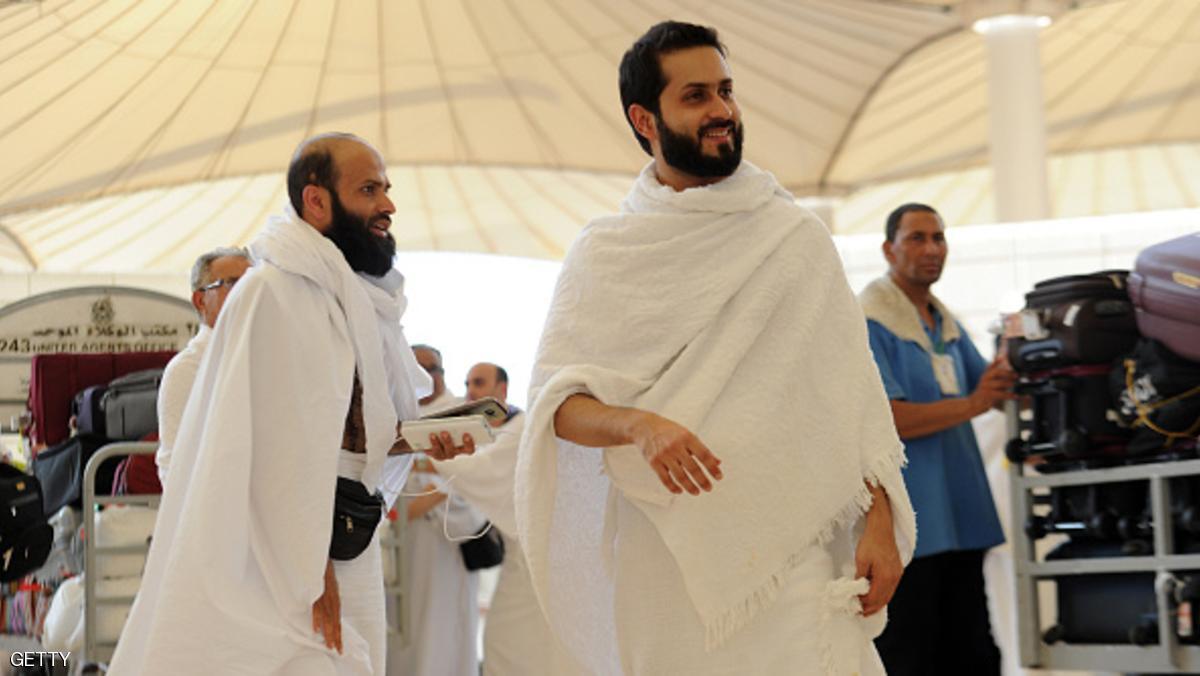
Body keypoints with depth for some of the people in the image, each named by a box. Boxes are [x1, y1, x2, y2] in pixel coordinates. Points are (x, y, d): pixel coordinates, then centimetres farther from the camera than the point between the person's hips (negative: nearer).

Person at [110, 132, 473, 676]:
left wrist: (421, 437, 0)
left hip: (342, 553, 9)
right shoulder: (274, 290, -14)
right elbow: (283, 450, -19)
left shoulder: (352, 296, 14)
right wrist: (314, 579, -20)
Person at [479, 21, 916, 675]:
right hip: (659, 565, 1)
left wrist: (879, 519, -3)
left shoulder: (796, 238, 7)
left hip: (787, 553, 0)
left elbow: (852, 395, 7)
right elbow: (555, 402, -1)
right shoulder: (603, 253, 7)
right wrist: (637, 424, -21)